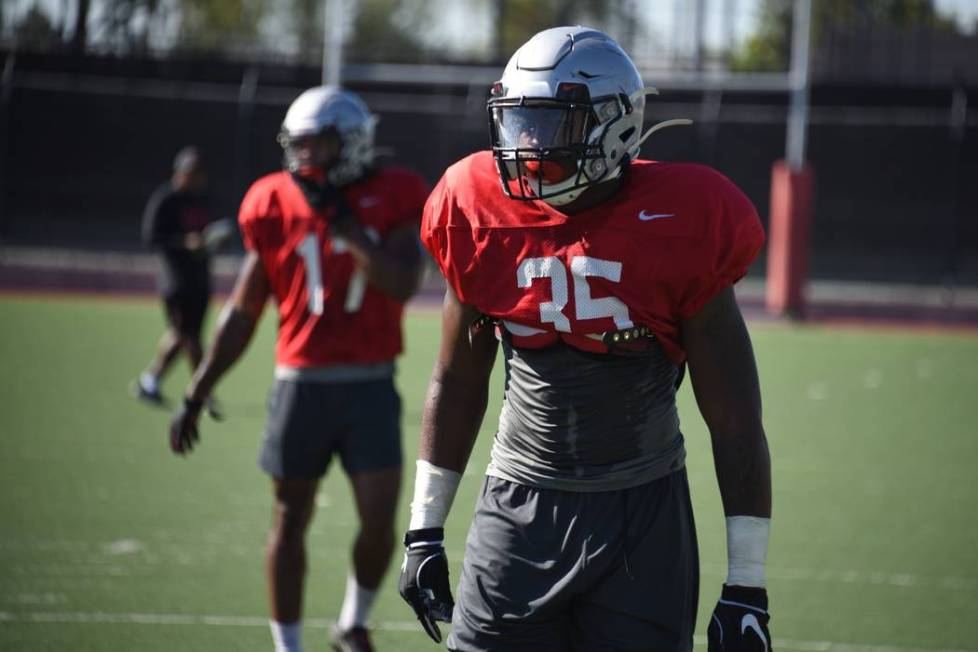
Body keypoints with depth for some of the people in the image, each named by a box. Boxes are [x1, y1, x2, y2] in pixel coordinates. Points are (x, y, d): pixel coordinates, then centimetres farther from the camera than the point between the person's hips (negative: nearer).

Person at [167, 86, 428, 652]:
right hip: (301, 383, 1)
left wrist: (342, 221, -19)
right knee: (291, 520, 8)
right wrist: (197, 394, 6)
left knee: (380, 524, -5)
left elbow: (402, 283, -20)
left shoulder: (392, 199, -3)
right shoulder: (279, 204, 1)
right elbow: (243, 315, 7)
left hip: (370, 386, -1)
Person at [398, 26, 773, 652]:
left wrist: (747, 588, -9)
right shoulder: (484, 218, -1)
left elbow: (736, 424, -7)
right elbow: (457, 384, 13)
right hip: (521, 506, 3)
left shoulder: (678, 229, -11)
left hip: (641, 512, -3)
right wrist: (424, 532, 12)